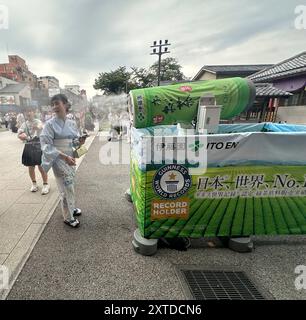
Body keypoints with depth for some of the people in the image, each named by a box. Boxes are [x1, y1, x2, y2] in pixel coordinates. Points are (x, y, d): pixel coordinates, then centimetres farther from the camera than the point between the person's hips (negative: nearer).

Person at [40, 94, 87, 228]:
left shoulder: (72, 123, 2)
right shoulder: (50, 124, -14)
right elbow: (46, 145, -18)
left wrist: (79, 142, -11)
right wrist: (64, 156, -27)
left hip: (70, 159, 5)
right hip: (59, 160, -5)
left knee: (70, 185, 19)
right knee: (66, 188, 3)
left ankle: (71, 208, 41)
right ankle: (68, 217, 21)